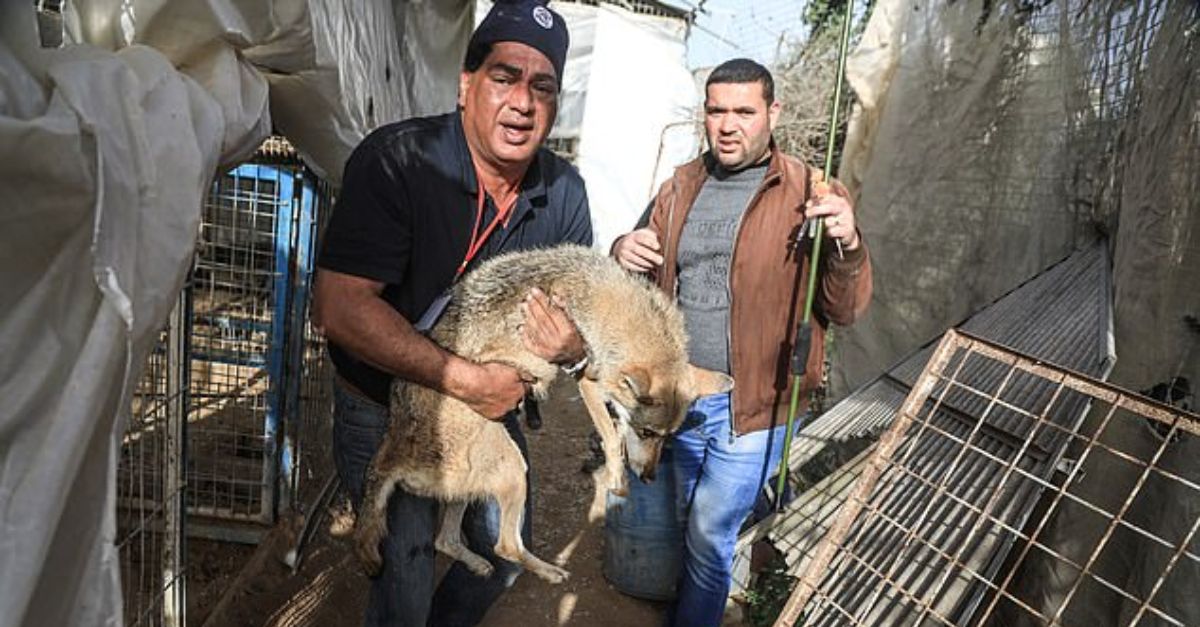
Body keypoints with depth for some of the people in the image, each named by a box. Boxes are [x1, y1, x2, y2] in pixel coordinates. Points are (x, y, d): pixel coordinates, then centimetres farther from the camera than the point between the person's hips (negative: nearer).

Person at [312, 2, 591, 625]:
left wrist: (572, 345, -23)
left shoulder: (564, 190, -7)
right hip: (385, 414, -5)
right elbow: (339, 306, -32)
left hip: (493, 404, 6)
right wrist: (465, 380, -32)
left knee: (507, 554, 23)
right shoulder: (396, 159, -25)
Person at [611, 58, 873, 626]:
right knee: (687, 523, 24)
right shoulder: (680, 188, 4)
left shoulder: (806, 195, -9)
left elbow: (844, 310, -11)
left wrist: (846, 246, -31)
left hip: (751, 407, -4)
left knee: (709, 536, 7)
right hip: (679, 395, 5)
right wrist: (624, 255, -12)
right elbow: (646, 283, 12)